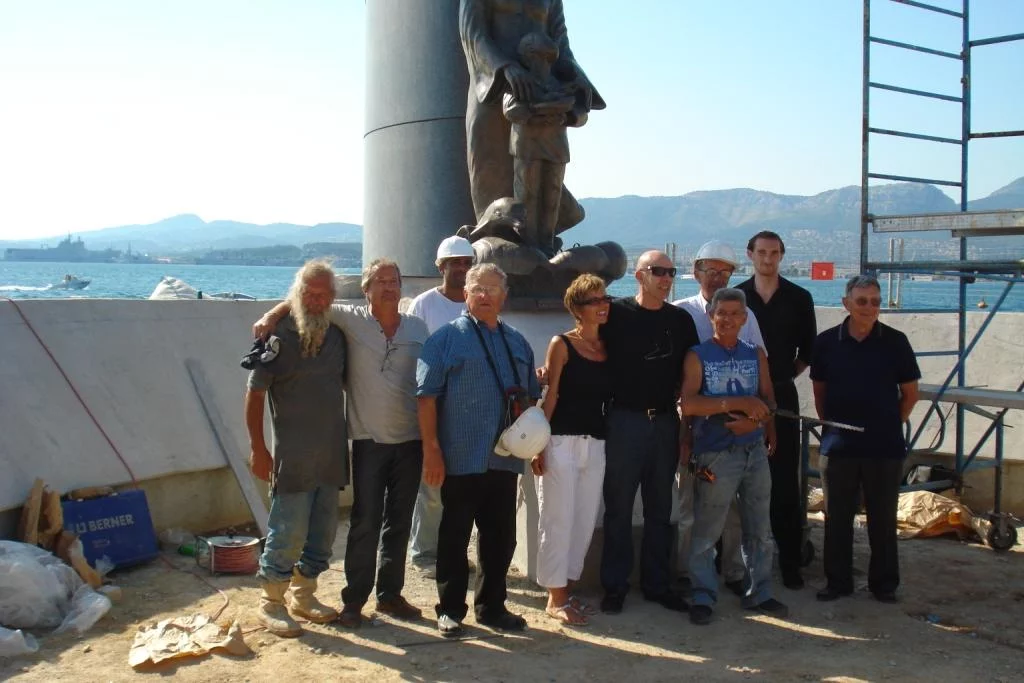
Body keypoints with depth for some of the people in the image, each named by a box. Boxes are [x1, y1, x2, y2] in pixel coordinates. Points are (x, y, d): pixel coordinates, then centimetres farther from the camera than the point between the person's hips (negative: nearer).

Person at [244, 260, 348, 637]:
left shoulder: (337, 336, 8)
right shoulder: (279, 336, -7)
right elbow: (255, 394, -8)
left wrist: (343, 438, 14)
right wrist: (257, 448, -12)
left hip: (331, 453, 6)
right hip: (292, 455, -6)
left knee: (324, 529, 13)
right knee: (289, 531, -4)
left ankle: (303, 594, 30)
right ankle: (271, 603, 12)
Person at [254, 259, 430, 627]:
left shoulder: (418, 327, 7)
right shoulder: (351, 319, -2)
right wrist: (271, 315, -16)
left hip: (410, 441, 3)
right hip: (370, 441, -3)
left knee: (399, 522, 11)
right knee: (365, 523, 0)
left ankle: (390, 594, 24)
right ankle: (354, 599, 11)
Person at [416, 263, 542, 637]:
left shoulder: (517, 342, 15)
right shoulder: (446, 337, -2)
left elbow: (531, 395, 21)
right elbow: (426, 395, -7)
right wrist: (431, 449, -13)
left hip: (505, 459, 5)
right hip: (460, 459, -5)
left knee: (501, 536, 11)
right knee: (455, 537, 5)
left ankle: (492, 606, 25)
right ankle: (450, 610, 17)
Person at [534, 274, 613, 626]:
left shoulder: (608, 348, 10)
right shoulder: (562, 344, -4)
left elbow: (609, 396, 14)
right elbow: (550, 395, -7)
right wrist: (539, 445, -11)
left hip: (595, 444, 6)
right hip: (562, 441, -5)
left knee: (585, 520, 10)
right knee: (558, 520, -1)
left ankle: (566, 590, 23)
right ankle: (555, 599, 10)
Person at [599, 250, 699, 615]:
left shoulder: (681, 319, 8)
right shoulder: (616, 313, -4)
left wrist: (683, 410, 7)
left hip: (665, 421, 4)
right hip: (625, 420, -4)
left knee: (660, 509, 11)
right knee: (619, 508, 3)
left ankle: (656, 584, 22)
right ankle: (615, 586, 14)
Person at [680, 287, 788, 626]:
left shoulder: (756, 354, 12)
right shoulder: (698, 356, -2)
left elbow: (768, 400, 9)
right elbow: (689, 404, -14)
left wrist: (754, 420, -14)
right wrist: (739, 403, -19)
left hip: (755, 450, 5)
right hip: (715, 455, -4)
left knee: (760, 529, 11)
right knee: (706, 531, 0)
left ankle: (758, 593, 24)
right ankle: (703, 596, 11)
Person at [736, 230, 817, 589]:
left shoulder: (799, 298, 5)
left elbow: (808, 350, 11)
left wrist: (784, 376, 6)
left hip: (782, 396, 0)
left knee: (785, 480, 0)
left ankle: (790, 560, 6)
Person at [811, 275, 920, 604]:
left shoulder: (895, 341, -3)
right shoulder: (827, 342, 0)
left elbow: (909, 394, 6)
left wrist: (889, 426, 4)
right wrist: (831, 426, 5)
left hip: (885, 447, -1)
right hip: (840, 445, 1)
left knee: (883, 518, 8)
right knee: (837, 517, 8)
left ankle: (884, 583, 21)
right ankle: (838, 581, 21)